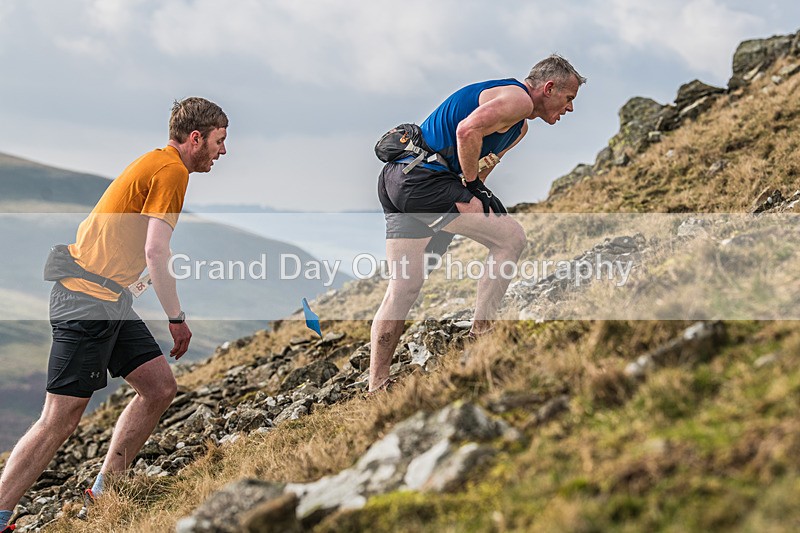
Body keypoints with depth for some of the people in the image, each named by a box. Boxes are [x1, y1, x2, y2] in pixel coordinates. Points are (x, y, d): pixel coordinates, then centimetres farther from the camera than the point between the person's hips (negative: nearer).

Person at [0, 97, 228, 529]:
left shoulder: (157, 164, 17)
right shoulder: (170, 170, -12)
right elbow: (155, 253, -18)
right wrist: (177, 319, -12)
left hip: (109, 300, 10)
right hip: (87, 299, -10)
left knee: (160, 388, 7)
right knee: (60, 420, -9)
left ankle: (103, 494, 15)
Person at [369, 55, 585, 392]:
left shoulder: (519, 127, 27)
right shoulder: (519, 99, -7)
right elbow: (468, 130, -22)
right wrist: (474, 185, -13)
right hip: (422, 178, -11)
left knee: (402, 289, 9)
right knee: (510, 236, -12)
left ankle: (375, 389, 11)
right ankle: (480, 336, -9)